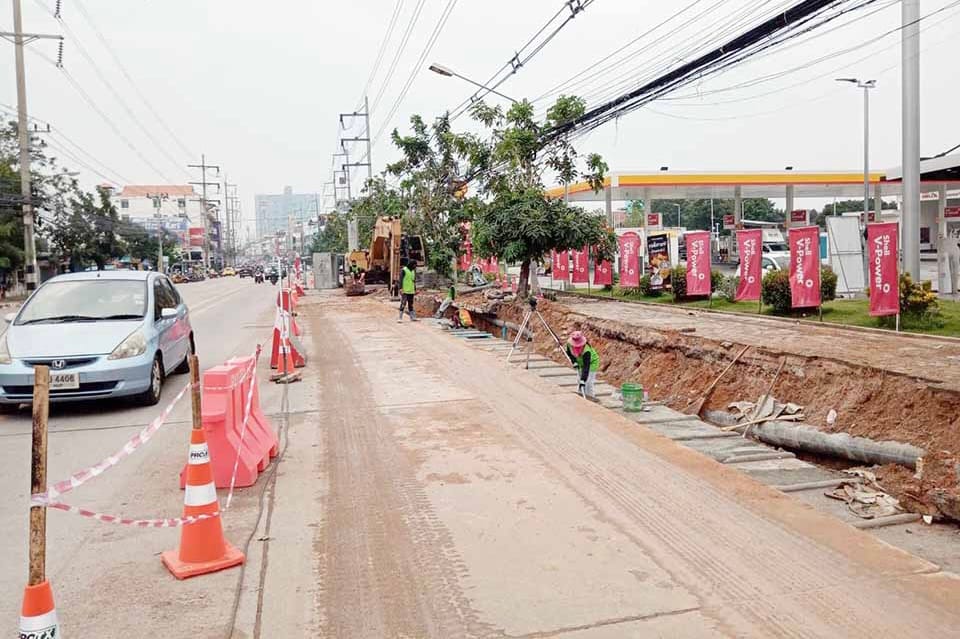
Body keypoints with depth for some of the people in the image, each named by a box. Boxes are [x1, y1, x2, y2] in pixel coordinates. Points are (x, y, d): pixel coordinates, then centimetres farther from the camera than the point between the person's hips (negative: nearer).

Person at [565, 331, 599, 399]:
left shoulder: (586, 351, -44)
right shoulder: (569, 344, -27)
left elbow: (586, 367, -46)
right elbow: (569, 353, -3)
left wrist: (583, 380, -51)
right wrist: (574, 362, -18)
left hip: (592, 362, -6)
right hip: (581, 363, 7)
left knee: (589, 381, -13)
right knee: (580, 378, 14)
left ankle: (590, 396, 0)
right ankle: (582, 394, 31)